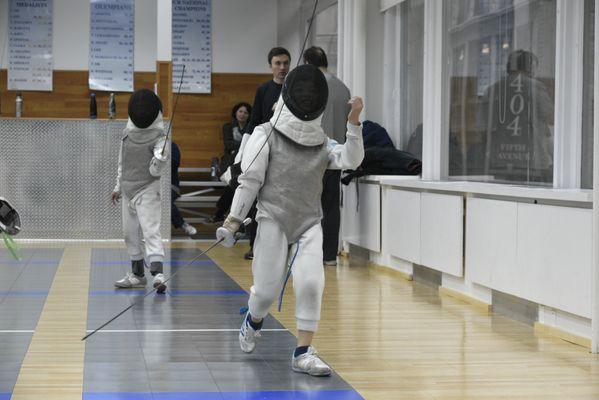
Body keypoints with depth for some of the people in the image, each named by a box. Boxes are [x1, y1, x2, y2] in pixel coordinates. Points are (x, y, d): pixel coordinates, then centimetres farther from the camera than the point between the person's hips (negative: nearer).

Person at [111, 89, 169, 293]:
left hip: (147, 190, -7)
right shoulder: (127, 132, 4)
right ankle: (137, 275, 29)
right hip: (129, 190, 7)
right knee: (131, 233, 16)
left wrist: (161, 160, -42)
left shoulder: (158, 137, -15)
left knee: (151, 232, -19)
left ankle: (158, 275, -29)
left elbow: (155, 171, -22)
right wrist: (118, 187, 20)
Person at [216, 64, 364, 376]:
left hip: (309, 224, 2)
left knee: (311, 284, -16)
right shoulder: (266, 135, -5)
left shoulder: (322, 143, 5)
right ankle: (254, 321, 38)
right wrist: (234, 218, -8)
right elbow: (250, 180, -5)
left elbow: (351, 160, -11)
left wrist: (354, 122, -22)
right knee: (267, 289, 2)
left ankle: (302, 353, -8)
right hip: (274, 221, -2)